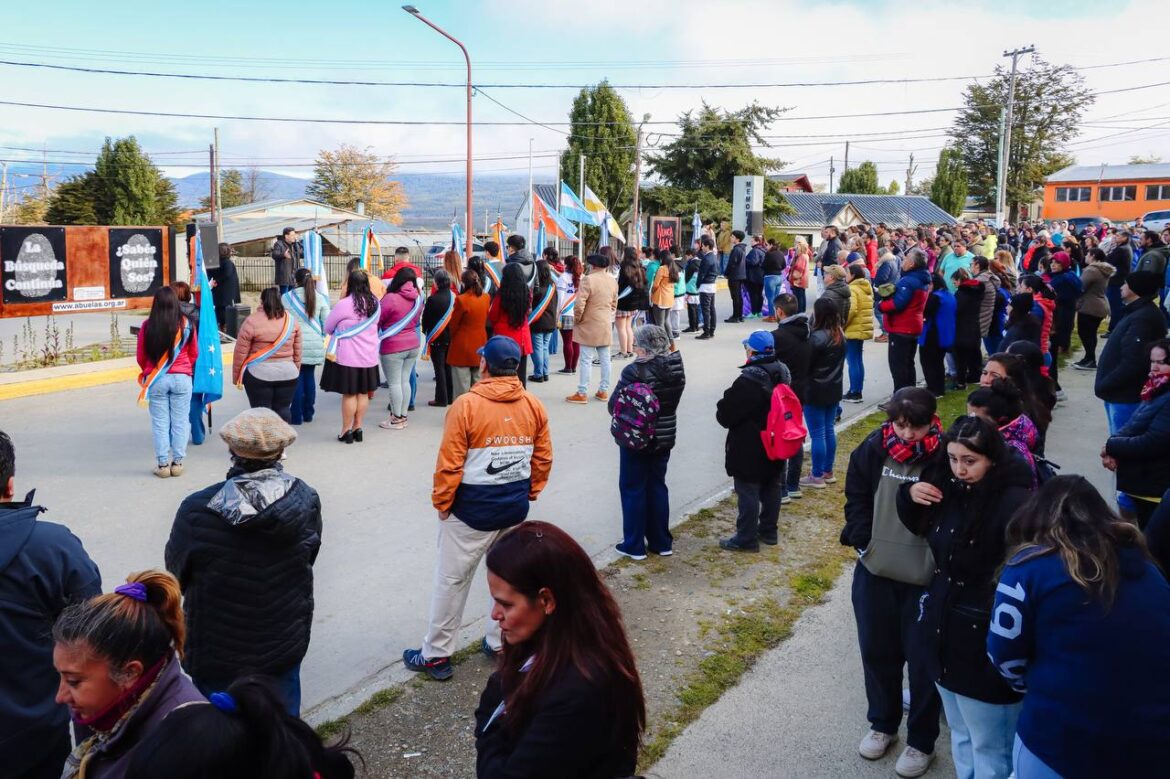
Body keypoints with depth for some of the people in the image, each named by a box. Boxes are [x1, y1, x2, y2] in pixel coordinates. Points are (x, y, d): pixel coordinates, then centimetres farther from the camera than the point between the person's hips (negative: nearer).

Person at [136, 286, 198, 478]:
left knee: (160, 422, 8)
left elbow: (141, 357, 2)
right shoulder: (186, 324, -7)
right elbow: (194, 354, 5)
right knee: (180, 421, 9)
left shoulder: (147, 326, -8)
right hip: (182, 378, 0)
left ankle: (162, 464, 10)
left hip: (156, 381, 0)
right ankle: (177, 462, 12)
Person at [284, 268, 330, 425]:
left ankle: (296, 416, 5)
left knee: (296, 378, 3)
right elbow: (326, 323, 1)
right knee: (309, 377, 13)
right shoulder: (320, 298, 0)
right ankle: (308, 413, 19)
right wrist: (321, 338, 16)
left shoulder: (286, 297, -5)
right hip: (315, 345, 2)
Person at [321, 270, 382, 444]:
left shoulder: (344, 304, -16)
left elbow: (328, 327, -4)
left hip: (347, 357, -5)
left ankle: (347, 430, 9)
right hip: (369, 356, 5)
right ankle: (357, 428, 20)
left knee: (349, 393, 2)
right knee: (363, 393, 12)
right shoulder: (375, 304, -1)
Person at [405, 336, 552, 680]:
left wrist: (441, 502, -3)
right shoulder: (533, 405, -2)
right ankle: (502, 643, 30)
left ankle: (436, 655, 16)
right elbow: (543, 458, 4)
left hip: (471, 509, -4)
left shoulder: (466, 405, -16)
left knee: (452, 580, 7)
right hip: (515, 508, 5)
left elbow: (450, 463, -15)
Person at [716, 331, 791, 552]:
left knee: (748, 493, 1)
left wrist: (721, 408, 1)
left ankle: (746, 539, 9)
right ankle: (769, 531, 31)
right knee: (771, 489, 18)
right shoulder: (782, 373, 2)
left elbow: (725, 415, -20)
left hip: (749, 450, -9)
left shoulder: (749, 380, -26)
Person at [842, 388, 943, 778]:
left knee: (923, 660, 10)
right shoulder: (874, 449, -6)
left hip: (926, 578, -4)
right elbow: (856, 495, 5)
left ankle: (921, 742, 30)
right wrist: (863, 539, -4)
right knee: (876, 651, 19)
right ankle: (882, 724, 42)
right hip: (874, 572, 4)